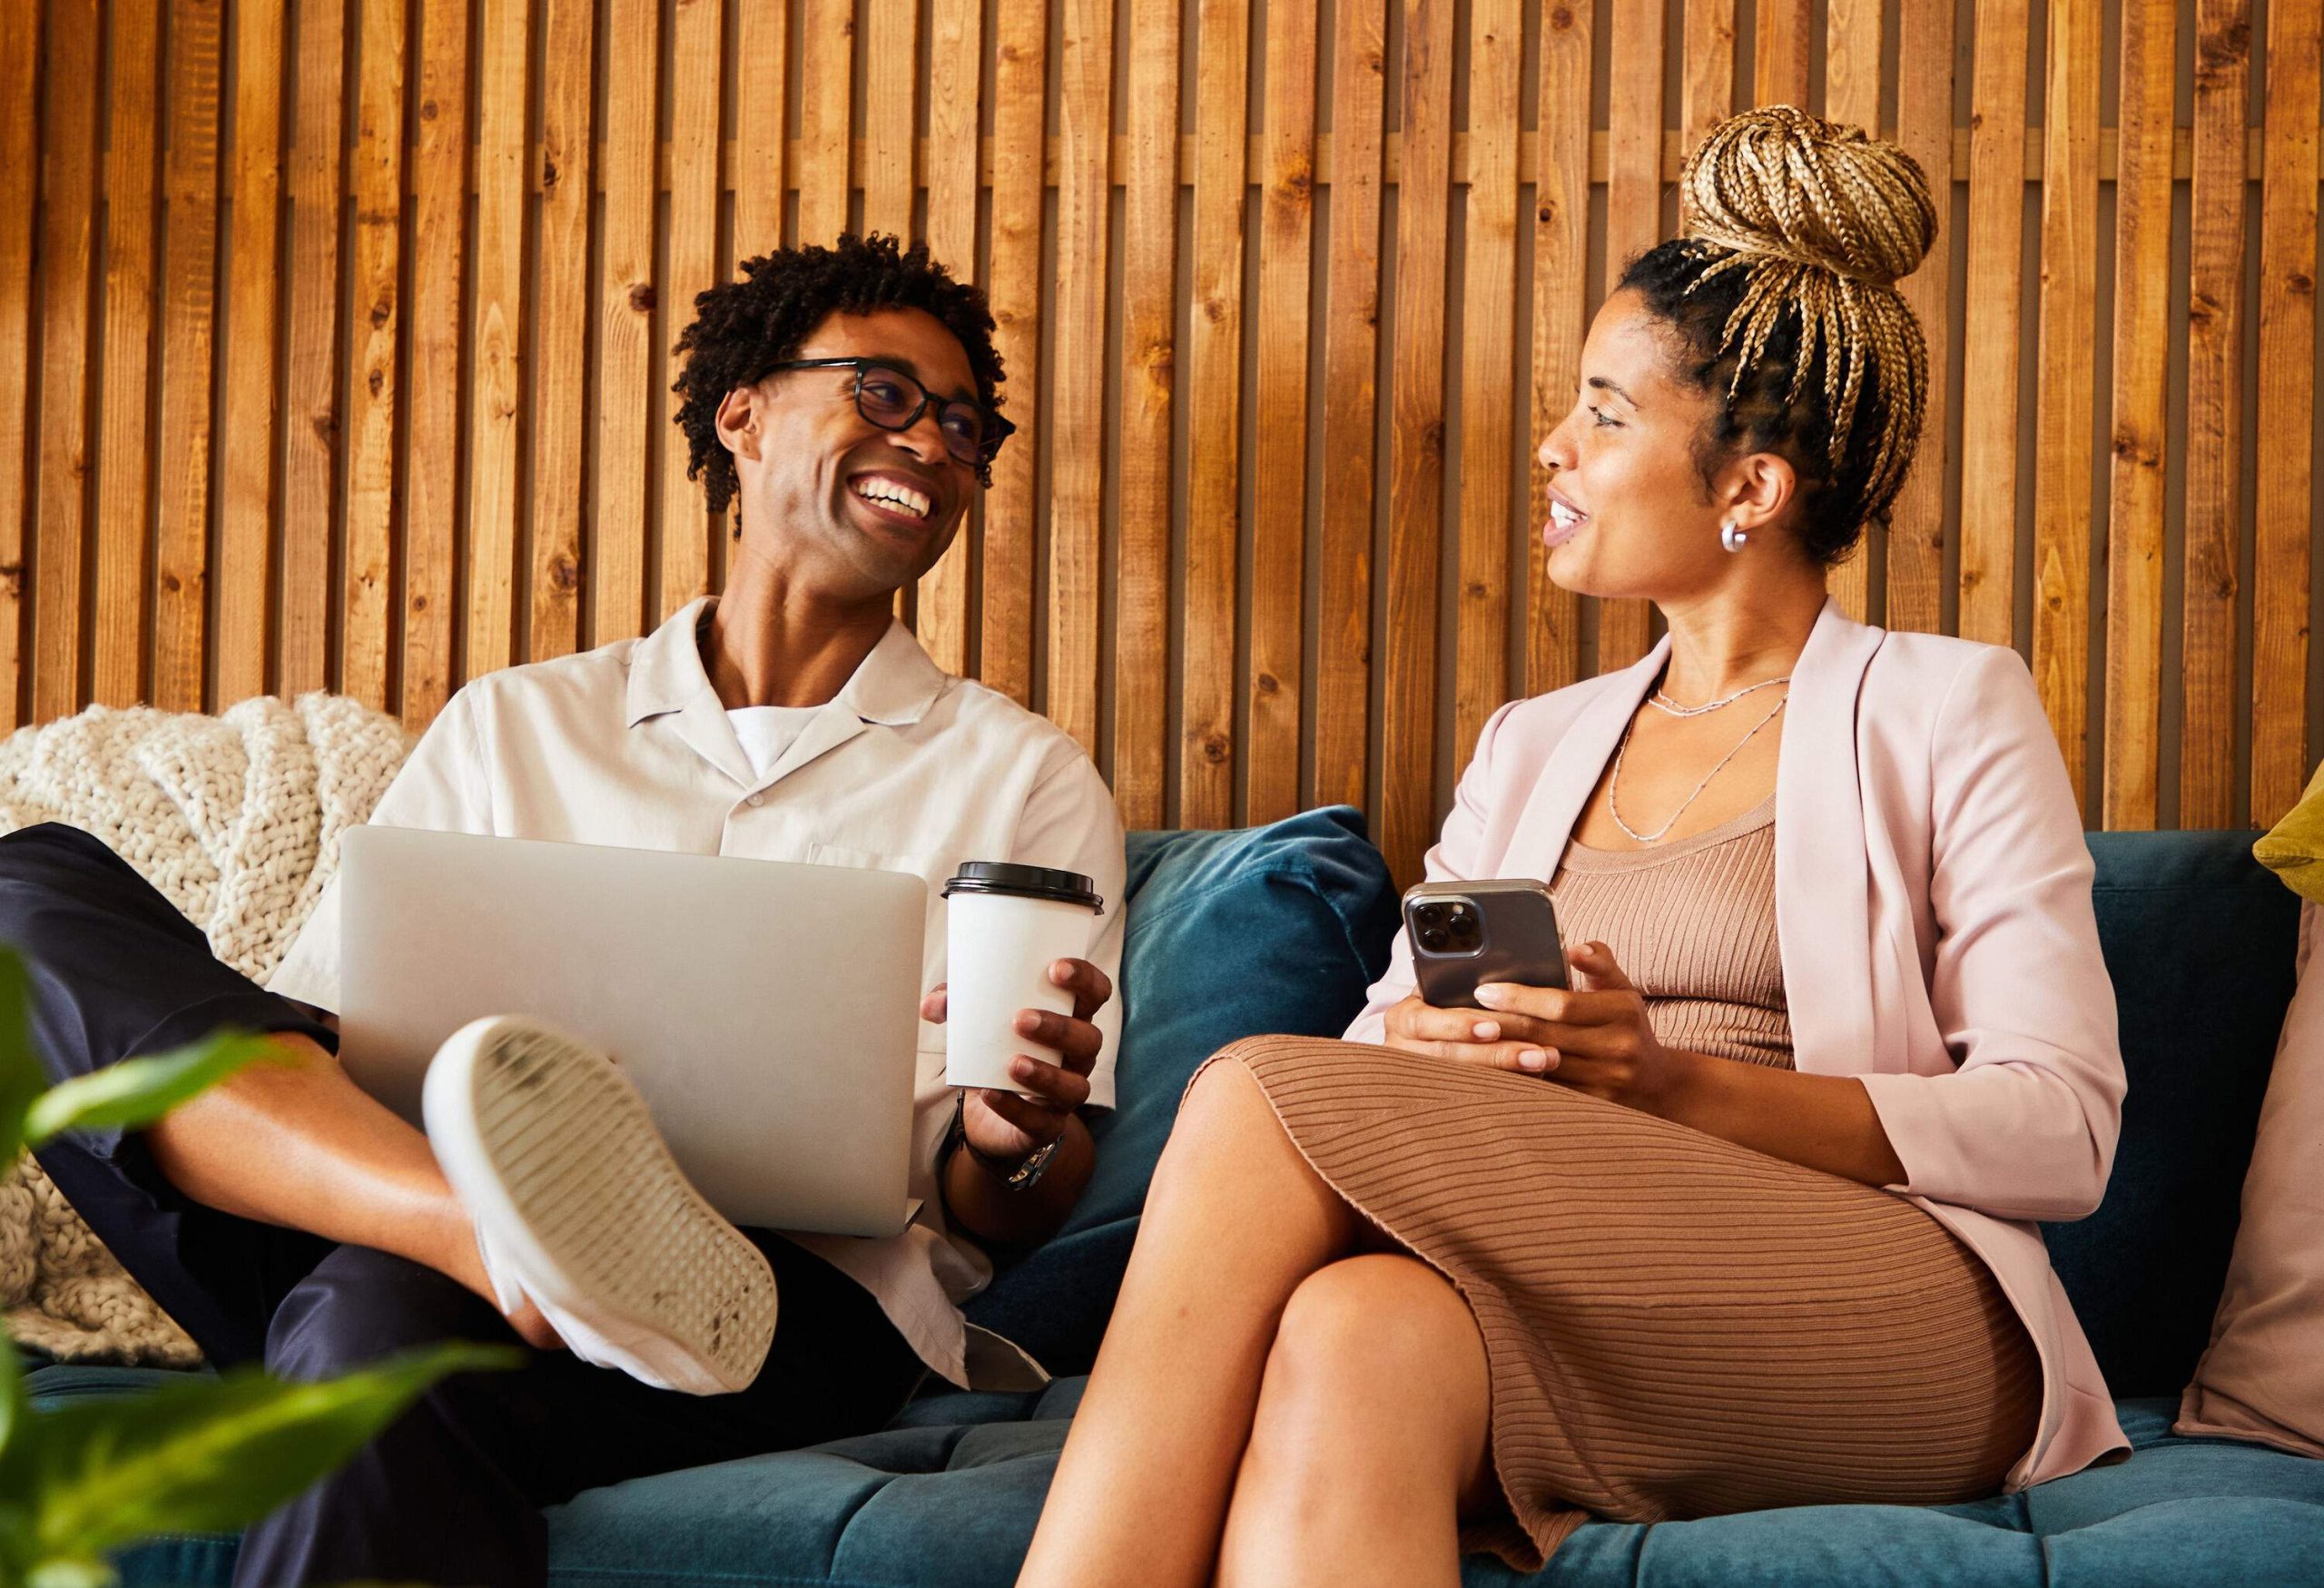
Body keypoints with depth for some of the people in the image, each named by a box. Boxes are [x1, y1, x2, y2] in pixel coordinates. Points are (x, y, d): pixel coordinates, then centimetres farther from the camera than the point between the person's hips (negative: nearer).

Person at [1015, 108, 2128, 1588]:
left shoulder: (1944, 714, 9)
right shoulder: (1533, 747, 26)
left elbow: (2063, 1130, -2)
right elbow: (1384, 1045, 18)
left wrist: (1677, 1082, -14)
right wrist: (1427, 1049, -9)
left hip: (1893, 1324, -4)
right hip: (1579, 1305, 4)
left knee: (1260, 1096, -26)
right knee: (1357, 1332, -36)